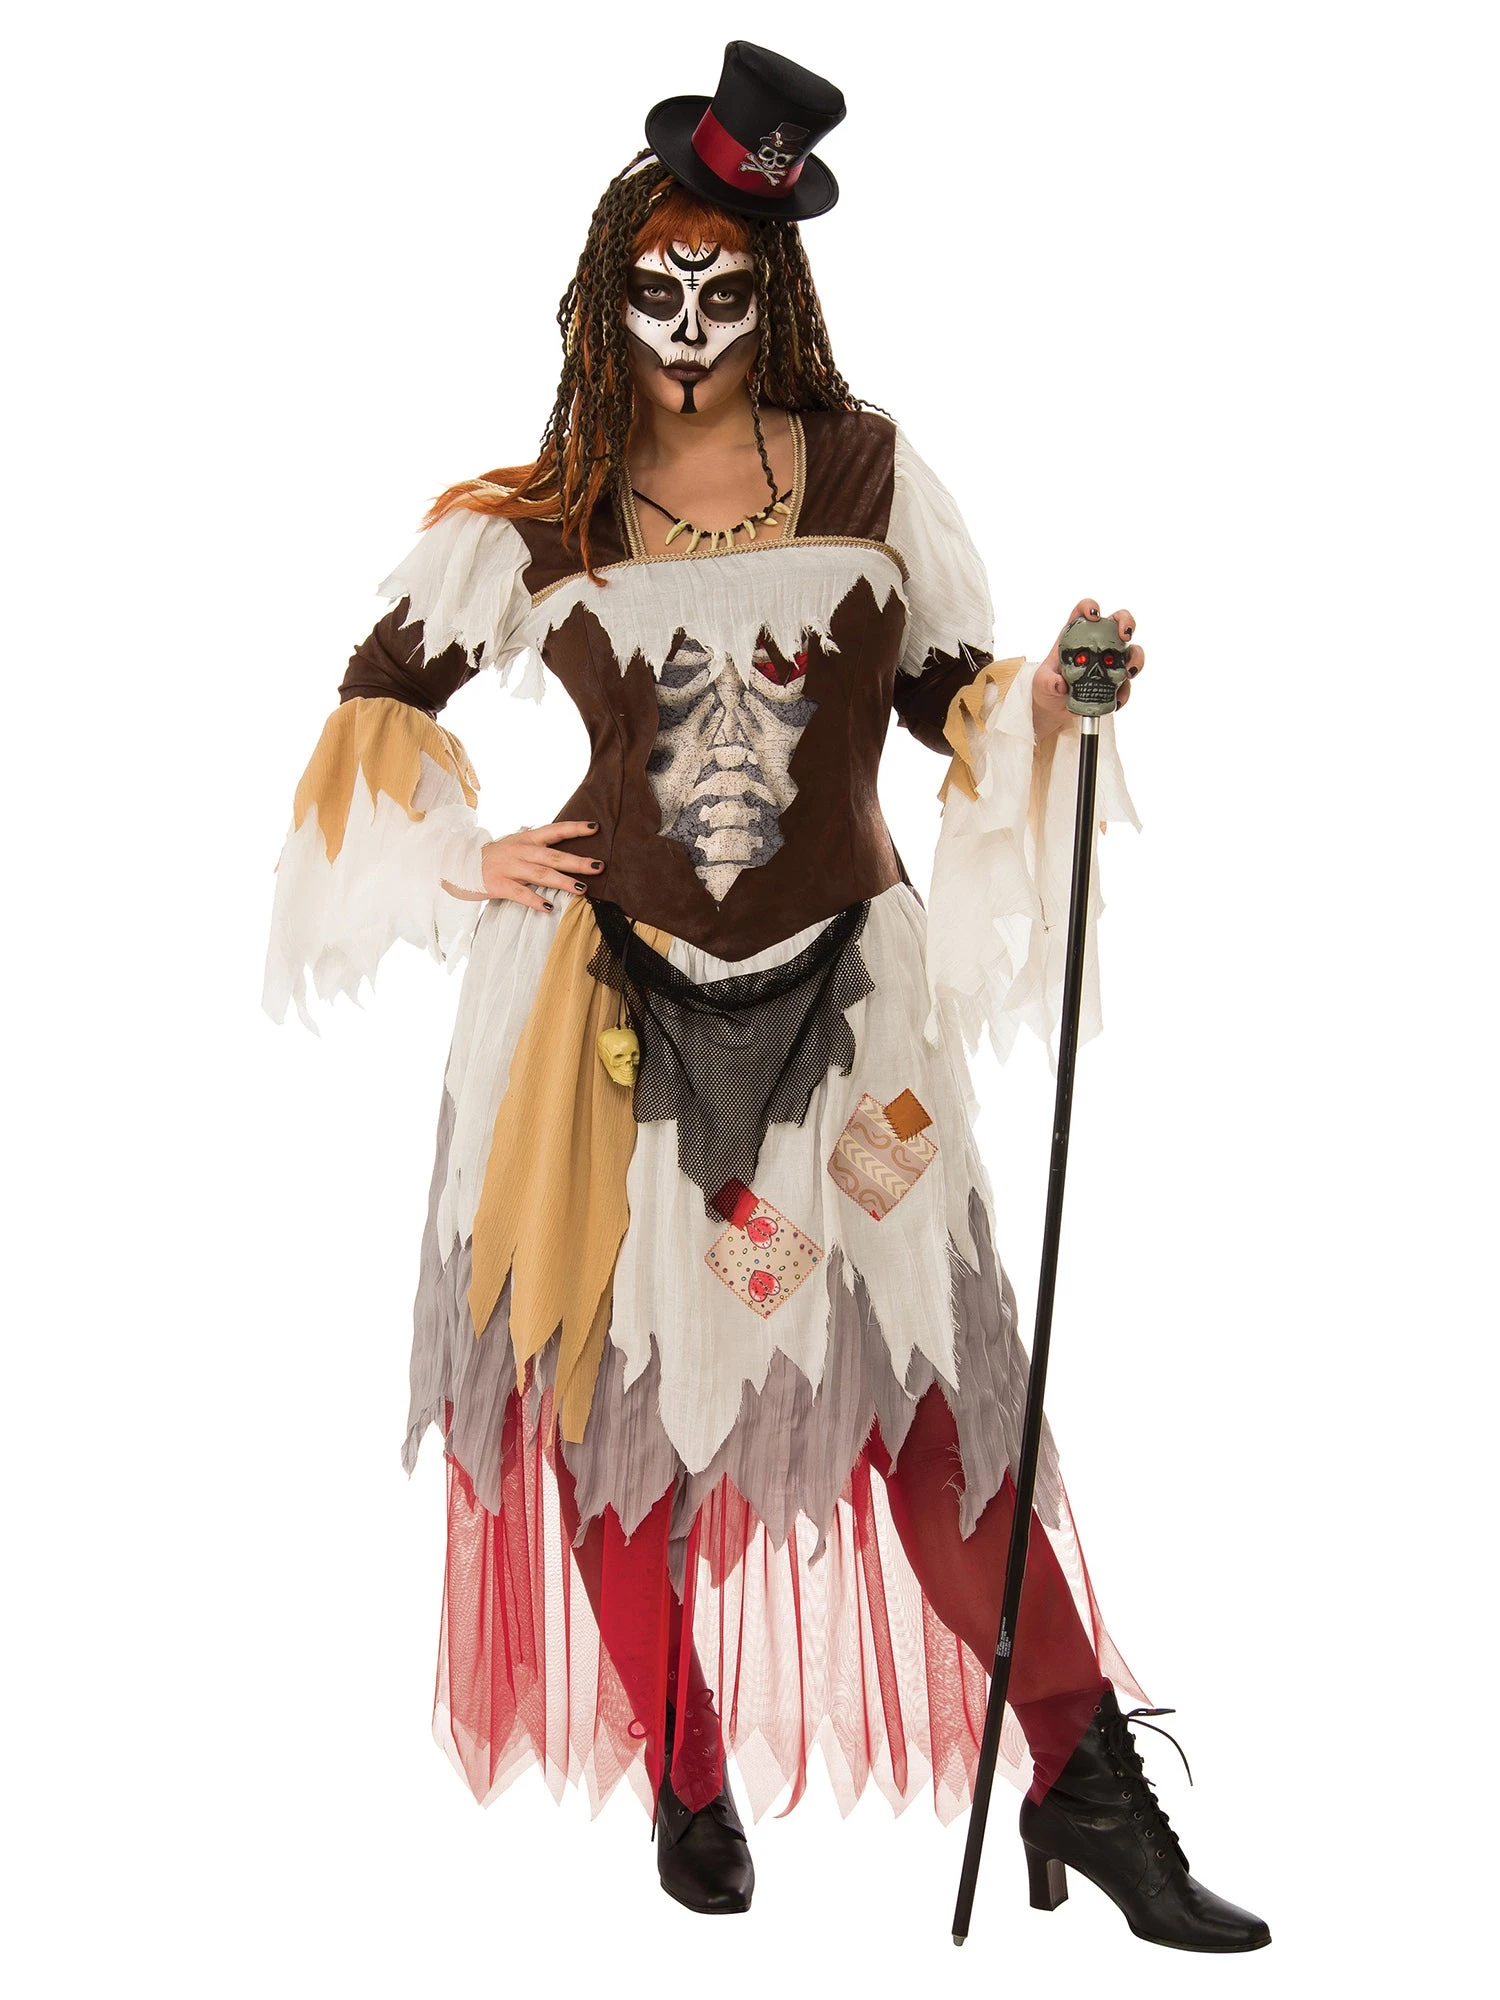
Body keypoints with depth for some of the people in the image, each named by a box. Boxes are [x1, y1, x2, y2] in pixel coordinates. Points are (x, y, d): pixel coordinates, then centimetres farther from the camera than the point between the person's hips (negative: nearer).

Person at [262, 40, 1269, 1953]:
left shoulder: (862, 470, 3)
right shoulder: (544, 520, 1)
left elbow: (954, 690, 9)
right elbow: (381, 691, 12)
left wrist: (1056, 695, -11)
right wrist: (465, 860, 1)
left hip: (843, 999, 0)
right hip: (619, 1004, 0)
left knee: (934, 1380, -2)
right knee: (619, 1387, 7)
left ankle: (1082, 1780, 8)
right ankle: (684, 1778, 26)